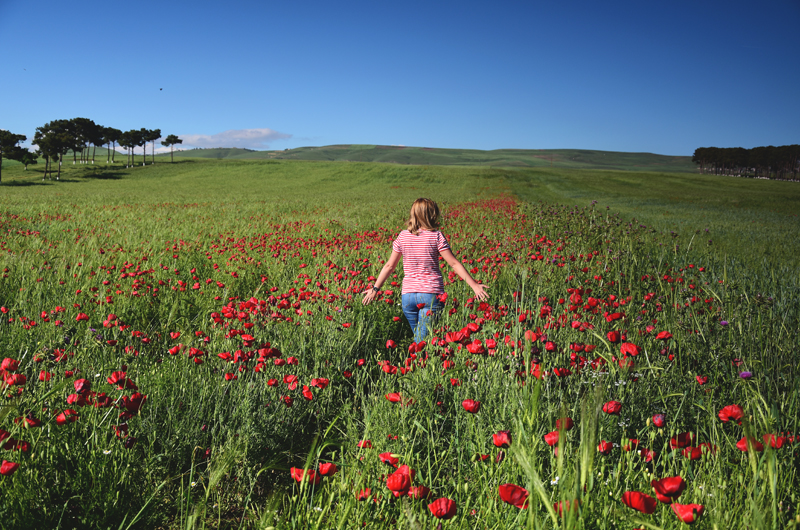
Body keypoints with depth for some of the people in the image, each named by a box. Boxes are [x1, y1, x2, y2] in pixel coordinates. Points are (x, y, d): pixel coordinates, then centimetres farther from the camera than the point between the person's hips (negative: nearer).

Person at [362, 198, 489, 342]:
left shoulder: (403, 236, 4)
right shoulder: (436, 236, -5)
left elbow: (389, 265, 7)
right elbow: (454, 263, -7)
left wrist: (375, 288, 17)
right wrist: (474, 285, -4)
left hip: (408, 294, 3)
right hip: (432, 294, -3)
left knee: (418, 338, 18)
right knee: (423, 341, -2)